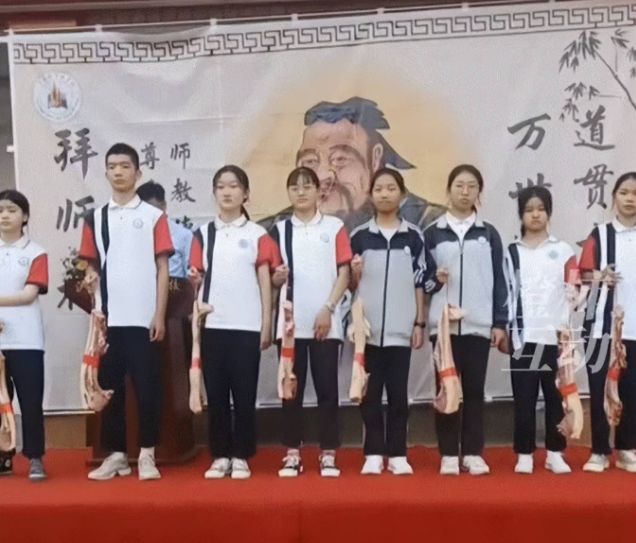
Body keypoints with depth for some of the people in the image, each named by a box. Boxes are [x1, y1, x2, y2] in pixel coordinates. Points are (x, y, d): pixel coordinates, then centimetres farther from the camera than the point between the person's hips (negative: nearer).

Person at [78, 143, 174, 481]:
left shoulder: (154, 217, 2)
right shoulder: (95, 219, 10)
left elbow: (162, 268, 0)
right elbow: (91, 265, 14)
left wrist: (160, 315, -6)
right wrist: (89, 277, -8)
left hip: (142, 319, -3)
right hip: (107, 319, 3)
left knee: (147, 388, 0)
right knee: (110, 388, 8)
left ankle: (147, 454, 11)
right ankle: (116, 454, 18)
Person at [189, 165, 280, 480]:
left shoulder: (258, 234, 4)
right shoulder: (203, 234, 10)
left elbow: (265, 280, 2)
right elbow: (199, 277, 11)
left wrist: (267, 324, -3)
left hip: (247, 325, -2)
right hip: (212, 324, 2)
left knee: (244, 393, 2)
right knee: (215, 393, 5)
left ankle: (241, 457, 12)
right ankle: (220, 456, 15)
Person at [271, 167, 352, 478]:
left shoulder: (335, 227, 4)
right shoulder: (279, 230, 9)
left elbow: (344, 273, 0)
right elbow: (273, 278, 9)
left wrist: (328, 309, -9)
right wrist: (278, 276, -15)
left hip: (326, 321, -1)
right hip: (291, 322, 2)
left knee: (327, 388, 1)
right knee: (292, 388, 4)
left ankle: (328, 454, 8)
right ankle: (292, 454, 12)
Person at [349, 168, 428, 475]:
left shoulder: (414, 236, 4)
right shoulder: (359, 236, 3)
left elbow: (420, 283, 5)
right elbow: (351, 284, 7)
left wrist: (419, 323, 2)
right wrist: (355, 274, -14)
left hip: (401, 329, 0)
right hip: (368, 328, 0)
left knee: (398, 393, 5)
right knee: (370, 394, 5)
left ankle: (398, 454, 14)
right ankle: (373, 454, 13)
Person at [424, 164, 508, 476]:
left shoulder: (489, 234, 8)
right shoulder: (432, 233, 6)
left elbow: (499, 281, 5)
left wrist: (500, 323, 0)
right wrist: (433, 279, -15)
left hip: (479, 324, 0)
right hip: (443, 324, 0)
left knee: (474, 389, 4)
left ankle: (473, 453, 12)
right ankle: (448, 454, 10)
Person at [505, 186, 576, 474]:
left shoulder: (563, 251, 8)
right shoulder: (511, 252, 10)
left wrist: (567, 326, -8)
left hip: (555, 336, 0)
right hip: (523, 336, 0)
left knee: (556, 397, 5)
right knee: (524, 399, 3)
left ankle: (555, 453, 16)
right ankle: (524, 454, 11)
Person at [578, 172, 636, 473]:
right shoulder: (600, 234, 4)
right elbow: (584, 274, 0)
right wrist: (600, 276, -20)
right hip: (603, 324, -1)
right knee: (600, 388, 1)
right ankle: (599, 451, 10)